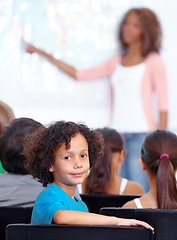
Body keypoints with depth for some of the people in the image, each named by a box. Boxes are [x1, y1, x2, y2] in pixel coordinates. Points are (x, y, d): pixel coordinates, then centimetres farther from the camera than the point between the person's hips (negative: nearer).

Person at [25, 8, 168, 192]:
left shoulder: (153, 61, 3)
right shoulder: (116, 62, 17)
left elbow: (163, 103, 0)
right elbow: (79, 74, 22)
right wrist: (44, 54, 21)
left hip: (141, 134, -4)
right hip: (117, 133, 4)